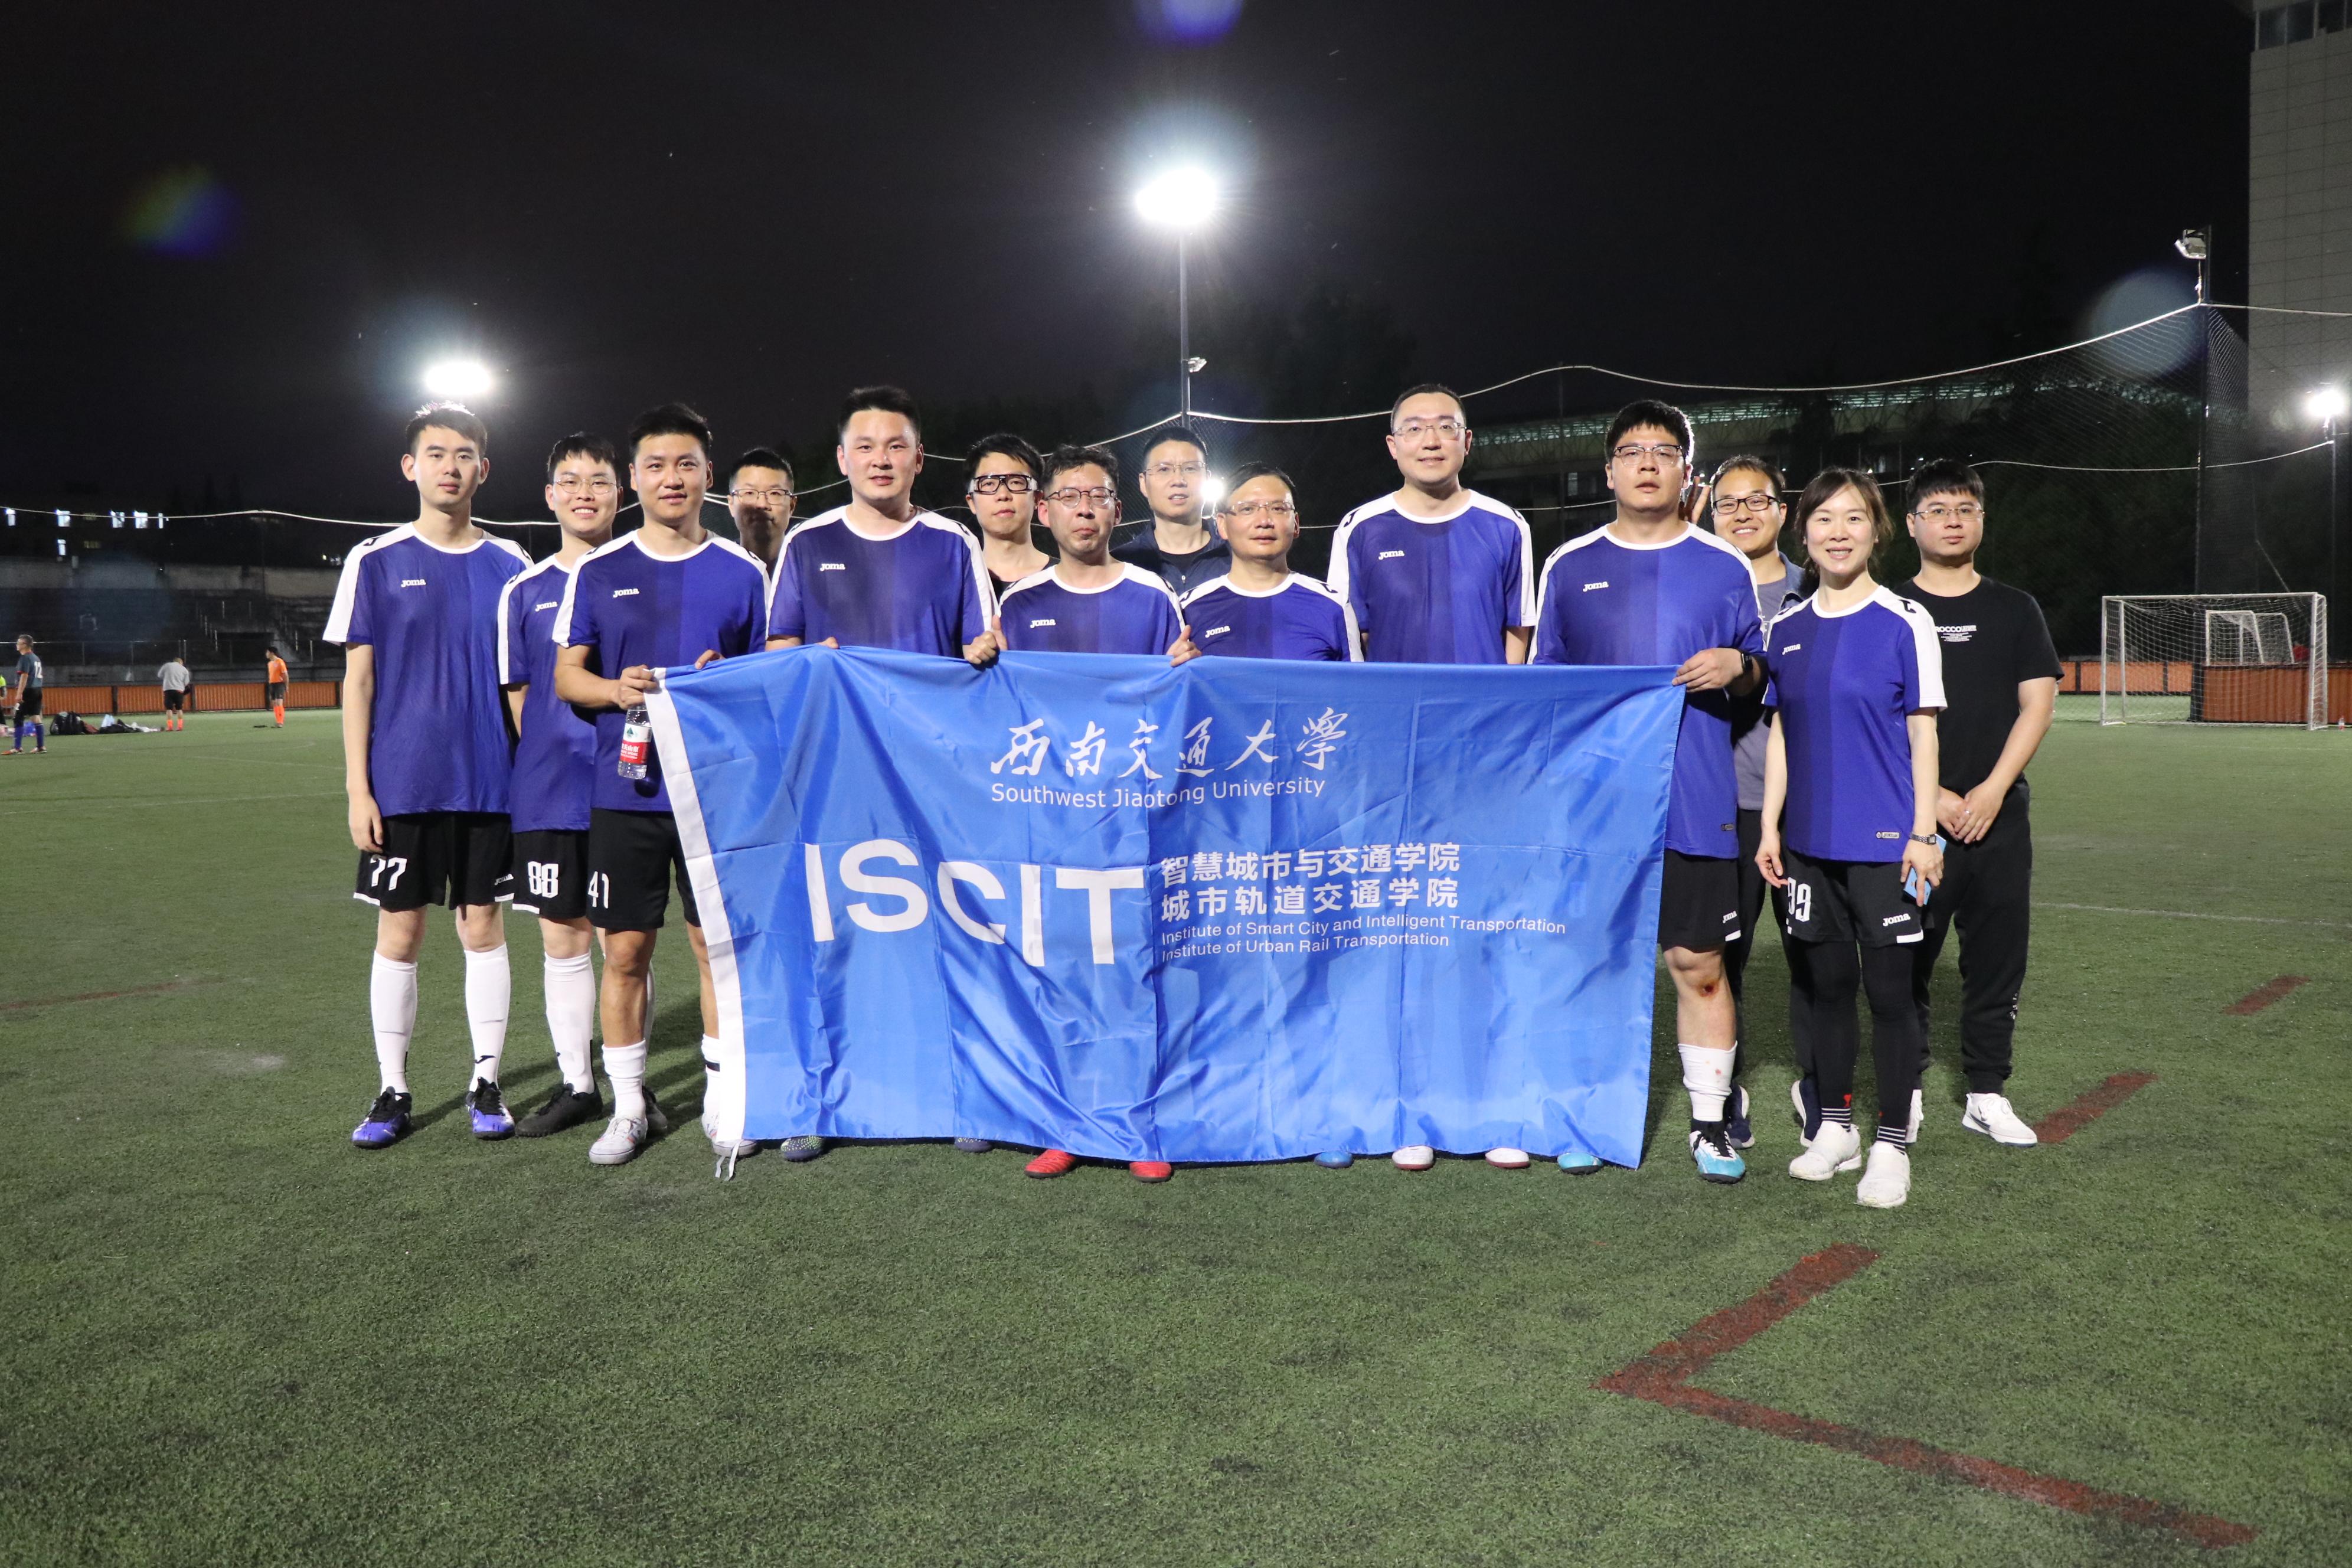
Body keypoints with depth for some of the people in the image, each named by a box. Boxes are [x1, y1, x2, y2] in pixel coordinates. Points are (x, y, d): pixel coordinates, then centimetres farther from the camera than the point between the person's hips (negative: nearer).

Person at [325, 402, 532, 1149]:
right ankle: (393, 1092, 14)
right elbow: (358, 679, 1)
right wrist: (357, 789, -4)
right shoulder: (376, 563, 2)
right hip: (402, 784, -1)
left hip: (488, 782, 1)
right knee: (399, 931, 3)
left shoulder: (509, 566, 6)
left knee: (483, 926, 6)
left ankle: (487, 1084, 16)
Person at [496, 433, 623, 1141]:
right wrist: (545, 761, 2)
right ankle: (575, 1084, 19)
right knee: (561, 940, 8)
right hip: (548, 795, 2)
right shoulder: (524, 591, 9)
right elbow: (518, 696, 11)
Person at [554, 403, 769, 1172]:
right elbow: (565, 675, 7)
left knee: (719, 944, 2)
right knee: (625, 950, 5)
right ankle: (630, 1105, 18)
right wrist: (616, 689, -14)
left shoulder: (742, 572, 7)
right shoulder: (599, 571, 7)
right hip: (624, 789, 1)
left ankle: (725, 1102, 15)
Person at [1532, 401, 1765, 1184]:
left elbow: (1760, 671, 12)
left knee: (1699, 963, 2)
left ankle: (1712, 1122, 16)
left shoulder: (1724, 567, 7)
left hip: (1695, 802, -1)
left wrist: (1737, 666, -11)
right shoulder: (1569, 566, 8)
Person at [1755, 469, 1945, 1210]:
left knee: (1889, 988, 0)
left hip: (1884, 841, -4)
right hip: (1810, 840, 4)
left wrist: (1923, 833, -9)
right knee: (1823, 982, 11)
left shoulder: (1904, 622, -3)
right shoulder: (1786, 630, 9)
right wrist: (1770, 827, 7)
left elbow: (1922, 733, -4)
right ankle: (1835, 1128, 25)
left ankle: (1892, 1145, 12)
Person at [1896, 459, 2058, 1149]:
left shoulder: (2015, 610, 10)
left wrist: (1991, 791, -8)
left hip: (1998, 819, 2)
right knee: (1905, 962, 2)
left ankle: (1987, 1095, 15)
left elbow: (2038, 703, 4)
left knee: (1996, 961, 4)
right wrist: (1927, 794, -11)